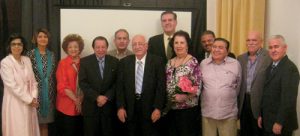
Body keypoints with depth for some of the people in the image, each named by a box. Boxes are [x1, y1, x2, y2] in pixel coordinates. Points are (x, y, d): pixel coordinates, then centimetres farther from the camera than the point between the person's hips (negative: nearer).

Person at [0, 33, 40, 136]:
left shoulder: (27, 60, 6)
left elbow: (33, 80, 7)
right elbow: (12, 86, -16)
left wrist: (34, 97, -7)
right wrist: (29, 99, -14)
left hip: (29, 102, 5)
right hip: (15, 102, -5)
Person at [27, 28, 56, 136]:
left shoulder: (51, 55, 8)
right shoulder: (30, 54, -4)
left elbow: (54, 75, 10)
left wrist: (54, 93, 8)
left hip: (49, 93, 3)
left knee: (45, 123, 10)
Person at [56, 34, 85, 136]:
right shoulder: (63, 63, -5)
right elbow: (62, 86, -9)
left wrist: (81, 100, -5)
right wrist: (76, 100, -11)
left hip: (82, 105, 3)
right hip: (67, 106, -3)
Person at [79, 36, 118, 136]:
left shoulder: (114, 61, 3)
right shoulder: (85, 61, -1)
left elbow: (117, 82, 2)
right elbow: (83, 83, -6)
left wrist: (107, 97, -10)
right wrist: (97, 97, -14)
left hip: (109, 105, 1)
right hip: (91, 106, -1)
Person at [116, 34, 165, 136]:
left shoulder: (156, 61, -3)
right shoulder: (124, 62, 4)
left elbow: (161, 86, -6)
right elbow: (120, 86, 3)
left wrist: (158, 108, -11)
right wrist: (120, 107, -4)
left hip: (149, 106, -2)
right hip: (130, 107, 2)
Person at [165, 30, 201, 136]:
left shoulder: (193, 62, -7)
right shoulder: (169, 63, 10)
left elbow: (198, 86, -11)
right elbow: (166, 85, 13)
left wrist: (185, 96, -25)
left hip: (188, 108, -5)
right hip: (171, 108, 5)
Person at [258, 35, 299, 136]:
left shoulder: (290, 68, -17)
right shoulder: (271, 67, 10)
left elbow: (289, 99, -21)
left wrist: (279, 123, -20)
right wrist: (261, 115, 9)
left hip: (280, 124, -7)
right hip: (267, 122, 8)